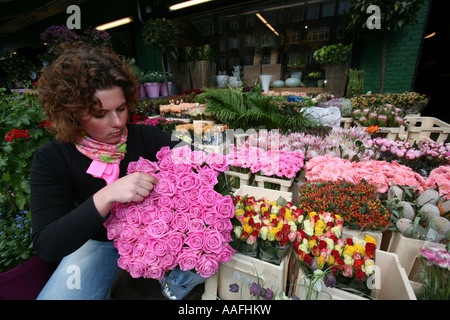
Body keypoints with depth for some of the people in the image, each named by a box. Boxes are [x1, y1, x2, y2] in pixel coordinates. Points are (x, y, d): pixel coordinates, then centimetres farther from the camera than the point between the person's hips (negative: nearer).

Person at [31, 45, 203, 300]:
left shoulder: (145, 137, -13)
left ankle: (176, 284, 12)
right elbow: (47, 247, -22)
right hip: (97, 242, 1)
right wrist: (106, 197, -38)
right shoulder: (50, 160, -14)